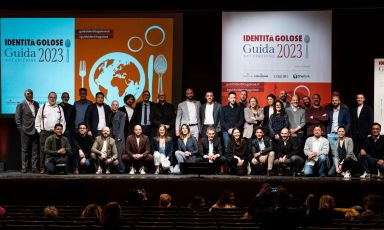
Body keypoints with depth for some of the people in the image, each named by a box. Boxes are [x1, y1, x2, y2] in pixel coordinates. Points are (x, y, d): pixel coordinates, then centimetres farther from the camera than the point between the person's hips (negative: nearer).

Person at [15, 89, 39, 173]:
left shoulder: (36, 104, 12)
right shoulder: (21, 105, -1)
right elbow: (17, 118, -2)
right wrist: (21, 128, -8)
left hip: (35, 130, 4)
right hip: (26, 130, -4)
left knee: (35, 150, 4)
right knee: (25, 150, 0)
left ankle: (34, 167, 7)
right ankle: (24, 167, 3)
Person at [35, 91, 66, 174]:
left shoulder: (59, 108, 12)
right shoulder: (43, 108, 7)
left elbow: (63, 121, 13)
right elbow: (37, 120, 8)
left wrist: (62, 131, 4)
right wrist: (39, 131, 1)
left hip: (56, 133, 1)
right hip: (44, 132, -1)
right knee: (43, 150, -3)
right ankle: (42, 168, 1)